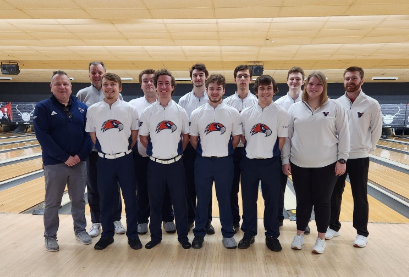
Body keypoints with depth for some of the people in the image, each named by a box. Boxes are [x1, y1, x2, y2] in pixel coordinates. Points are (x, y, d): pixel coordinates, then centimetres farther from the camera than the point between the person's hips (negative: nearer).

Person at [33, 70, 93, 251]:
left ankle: (80, 229, 31)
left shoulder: (82, 107, 5)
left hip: (79, 163, 2)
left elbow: (89, 133, 1)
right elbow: (42, 136, -12)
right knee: (52, 203, 10)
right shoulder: (43, 107, -4)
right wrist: (64, 157, -16)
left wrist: (81, 155, -12)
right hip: (54, 164, -2)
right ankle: (50, 236, 26)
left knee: (78, 200, 14)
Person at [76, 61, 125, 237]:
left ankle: (116, 219, 23)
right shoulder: (82, 94, 2)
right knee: (93, 187, 10)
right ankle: (96, 222, 24)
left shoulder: (116, 95, 1)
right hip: (92, 149, 1)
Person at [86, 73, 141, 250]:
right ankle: (107, 235, 29)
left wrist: (123, 150, 3)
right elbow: (93, 135, 7)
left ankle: (132, 235, 23)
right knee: (105, 200, 12)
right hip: (104, 161, 1)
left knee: (130, 199, 7)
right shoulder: (93, 110, -1)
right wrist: (105, 150, 5)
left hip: (125, 161, -1)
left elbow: (134, 134, 4)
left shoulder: (130, 109, -4)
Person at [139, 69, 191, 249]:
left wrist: (176, 152, 4)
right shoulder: (148, 112, -1)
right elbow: (143, 138, 6)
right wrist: (156, 150, 4)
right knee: (155, 202, 11)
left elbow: (186, 136, 7)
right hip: (155, 164, 1)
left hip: (176, 164, 0)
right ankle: (155, 236, 29)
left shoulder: (180, 111, -1)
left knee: (180, 201, 8)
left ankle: (183, 236, 24)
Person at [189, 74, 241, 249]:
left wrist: (225, 152, 6)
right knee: (202, 199, 10)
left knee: (225, 199, 9)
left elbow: (236, 137, 4)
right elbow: (193, 138, 6)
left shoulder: (233, 113, -2)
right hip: (203, 162, 1)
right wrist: (204, 153, 8)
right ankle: (199, 233, 26)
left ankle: (228, 234, 24)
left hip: (224, 162, 0)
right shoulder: (197, 113, 0)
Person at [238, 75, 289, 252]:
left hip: (271, 164, -2)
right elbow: (241, 137, 7)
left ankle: (272, 235, 25)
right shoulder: (246, 113, 2)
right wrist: (253, 151, 2)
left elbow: (281, 140, -2)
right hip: (249, 162, 2)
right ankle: (249, 234, 26)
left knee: (272, 201, 9)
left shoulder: (281, 113, -3)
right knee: (248, 200, 10)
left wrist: (269, 154, 0)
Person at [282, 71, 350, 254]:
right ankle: (300, 235, 29)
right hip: (300, 165, 1)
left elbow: (344, 135, -1)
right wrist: (285, 160, 1)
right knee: (303, 201, 12)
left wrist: (342, 159, -4)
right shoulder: (294, 108, 2)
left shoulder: (335, 107, -2)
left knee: (322, 202, 10)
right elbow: (287, 136, 3)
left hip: (326, 165, -1)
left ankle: (321, 238, 26)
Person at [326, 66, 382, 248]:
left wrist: (367, 148, 5)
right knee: (334, 194, 11)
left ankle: (362, 233, 23)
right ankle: (333, 226, 28)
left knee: (360, 197, 8)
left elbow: (376, 131, 2)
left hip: (359, 158, -2)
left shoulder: (372, 105, -6)